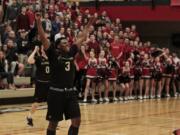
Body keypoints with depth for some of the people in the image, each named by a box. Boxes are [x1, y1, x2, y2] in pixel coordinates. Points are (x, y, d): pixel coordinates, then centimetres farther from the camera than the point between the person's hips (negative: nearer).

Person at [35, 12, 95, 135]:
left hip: (70, 92, 5)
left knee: (77, 120, 3)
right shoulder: (53, 54, -5)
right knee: (53, 122, 3)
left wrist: (89, 25, 17)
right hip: (56, 92, -5)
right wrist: (39, 22, -24)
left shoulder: (71, 52, 9)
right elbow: (43, 38, -15)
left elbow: (81, 38, 16)